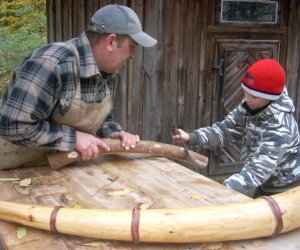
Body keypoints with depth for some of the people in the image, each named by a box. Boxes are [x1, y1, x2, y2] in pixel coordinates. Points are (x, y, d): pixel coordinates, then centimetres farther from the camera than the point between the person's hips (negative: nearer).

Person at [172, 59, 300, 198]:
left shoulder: (279, 128, -35)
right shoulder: (249, 106, -12)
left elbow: (258, 169, -42)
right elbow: (227, 130, -8)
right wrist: (192, 137, -23)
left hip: (284, 188, -6)